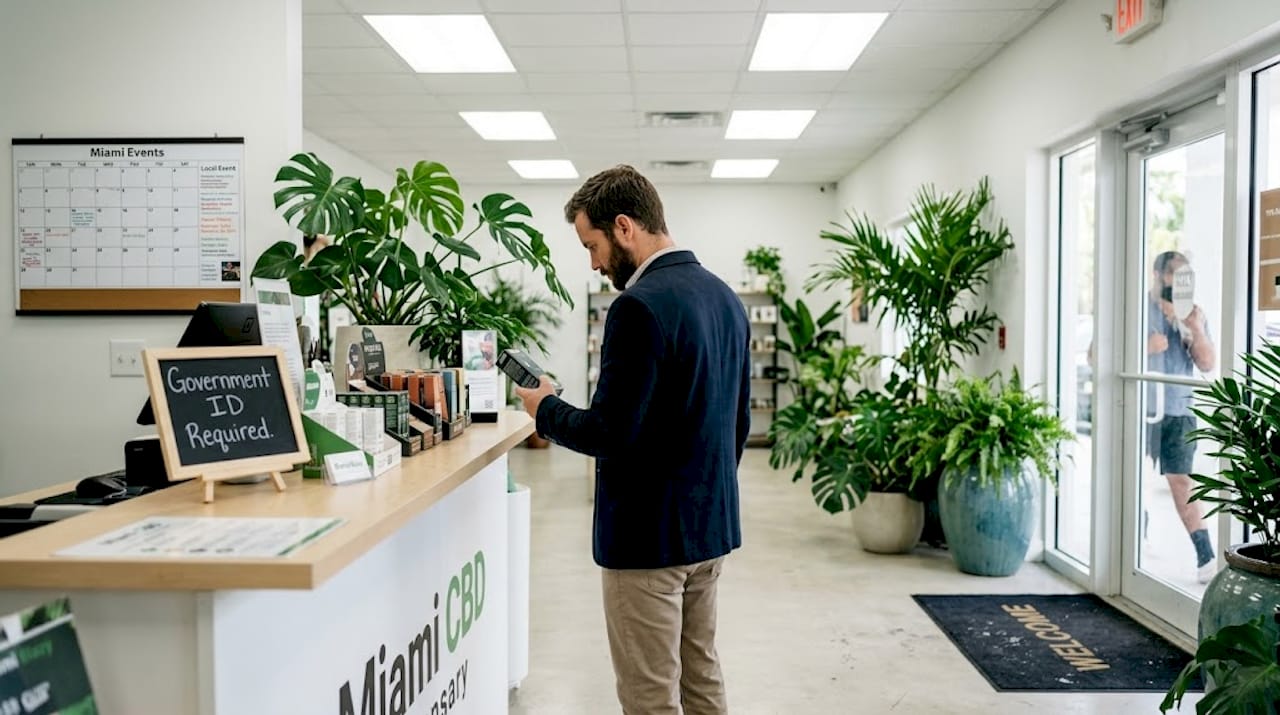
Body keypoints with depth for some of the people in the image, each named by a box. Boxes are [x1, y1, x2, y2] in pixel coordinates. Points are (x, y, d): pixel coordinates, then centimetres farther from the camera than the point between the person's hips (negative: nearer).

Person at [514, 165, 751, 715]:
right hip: (712, 523, 9)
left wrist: (546, 410, -5)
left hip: (650, 534, -9)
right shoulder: (725, 297, 8)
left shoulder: (640, 305, -21)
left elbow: (611, 433, -23)